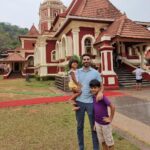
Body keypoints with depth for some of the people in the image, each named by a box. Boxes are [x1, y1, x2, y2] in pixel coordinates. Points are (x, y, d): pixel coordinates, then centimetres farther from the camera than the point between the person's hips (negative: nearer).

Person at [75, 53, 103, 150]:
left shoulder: (95, 72, 1)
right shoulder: (77, 72, 6)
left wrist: (100, 92, -23)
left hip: (91, 102, -1)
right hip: (79, 102, 2)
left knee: (94, 126, 11)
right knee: (80, 126, 14)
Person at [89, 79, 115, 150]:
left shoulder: (103, 97, -24)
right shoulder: (93, 97, -3)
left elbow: (112, 107, -25)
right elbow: (95, 111, 6)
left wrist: (110, 118, -16)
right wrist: (95, 123, 8)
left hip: (105, 123, -6)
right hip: (97, 123, 6)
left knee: (109, 141, 14)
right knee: (102, 141, 21)